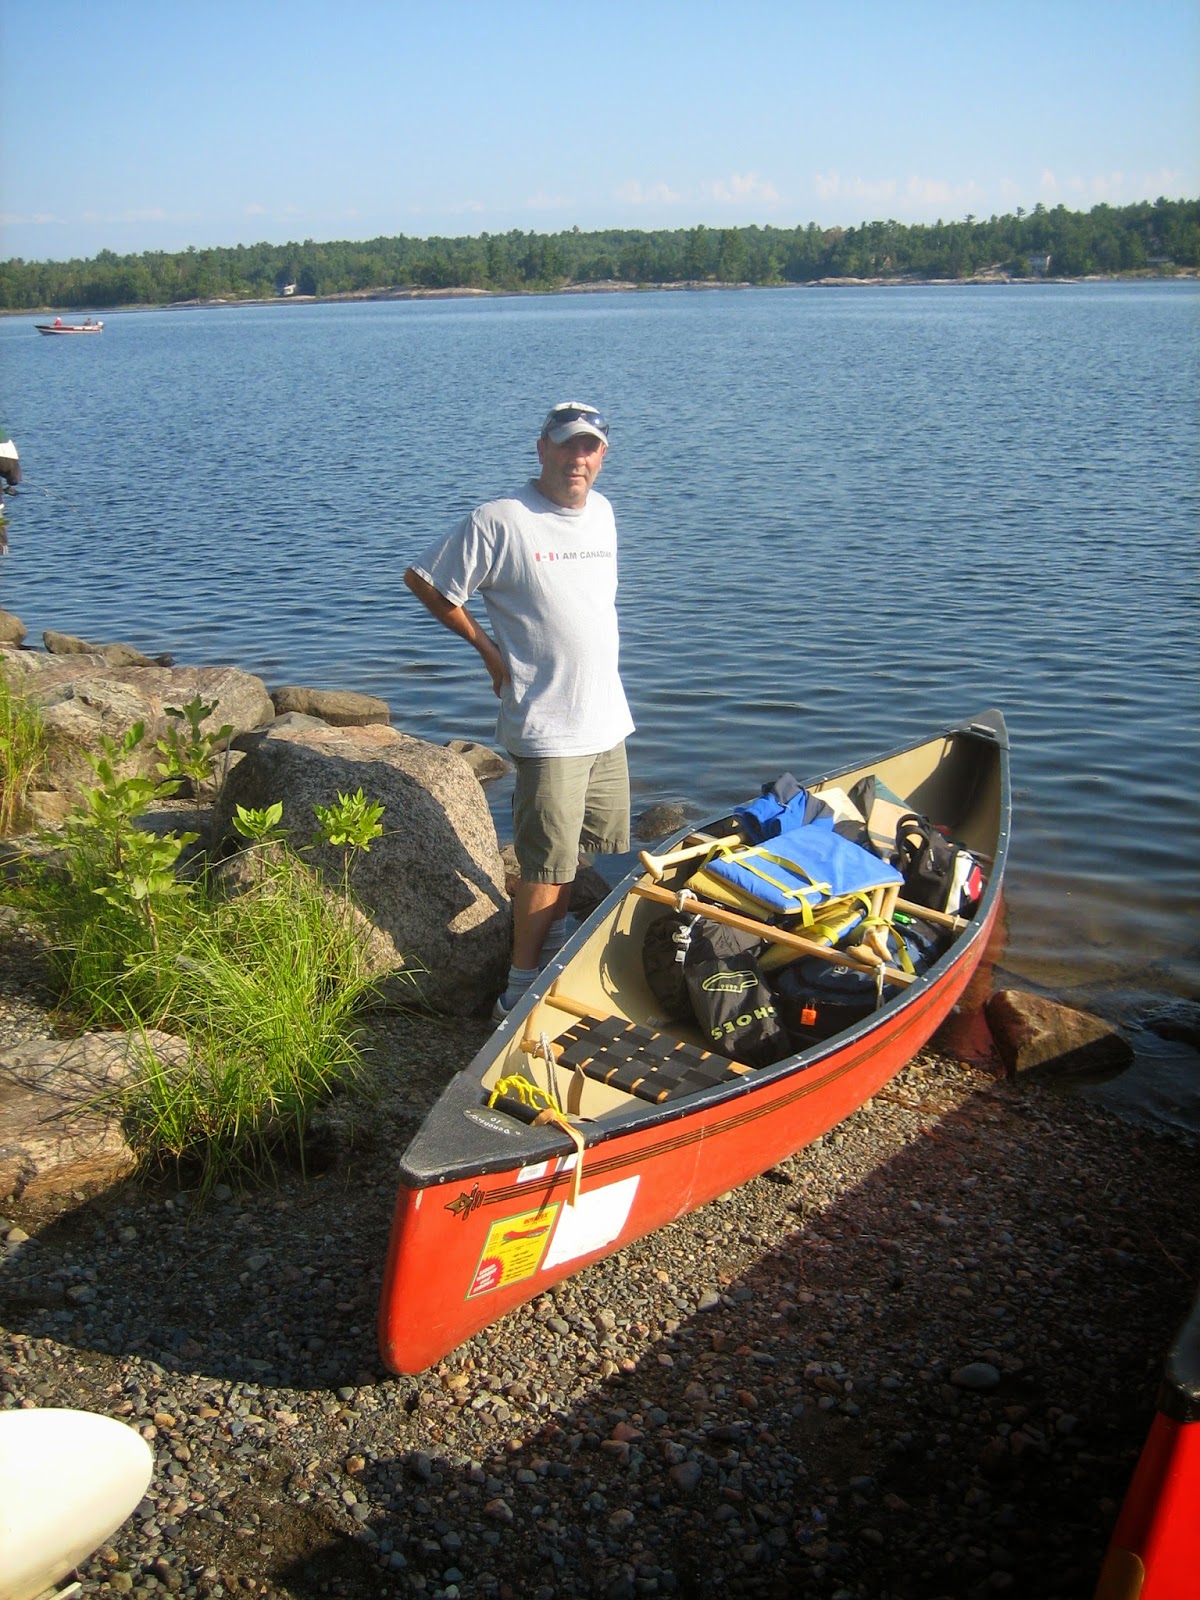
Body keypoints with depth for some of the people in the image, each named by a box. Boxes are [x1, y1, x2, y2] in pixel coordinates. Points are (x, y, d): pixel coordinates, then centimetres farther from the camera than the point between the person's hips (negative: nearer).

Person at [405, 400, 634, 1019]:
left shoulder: (602, 511, 11)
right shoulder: (499, 521, -13)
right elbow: (424, 580, -5)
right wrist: (490, 651, -3)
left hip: (607, 721, 8)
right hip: (547, 728, -8)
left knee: (607, 854, 16)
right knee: (549, 865, -4)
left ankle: (559, 959, 35)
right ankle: (521, 995, 10)